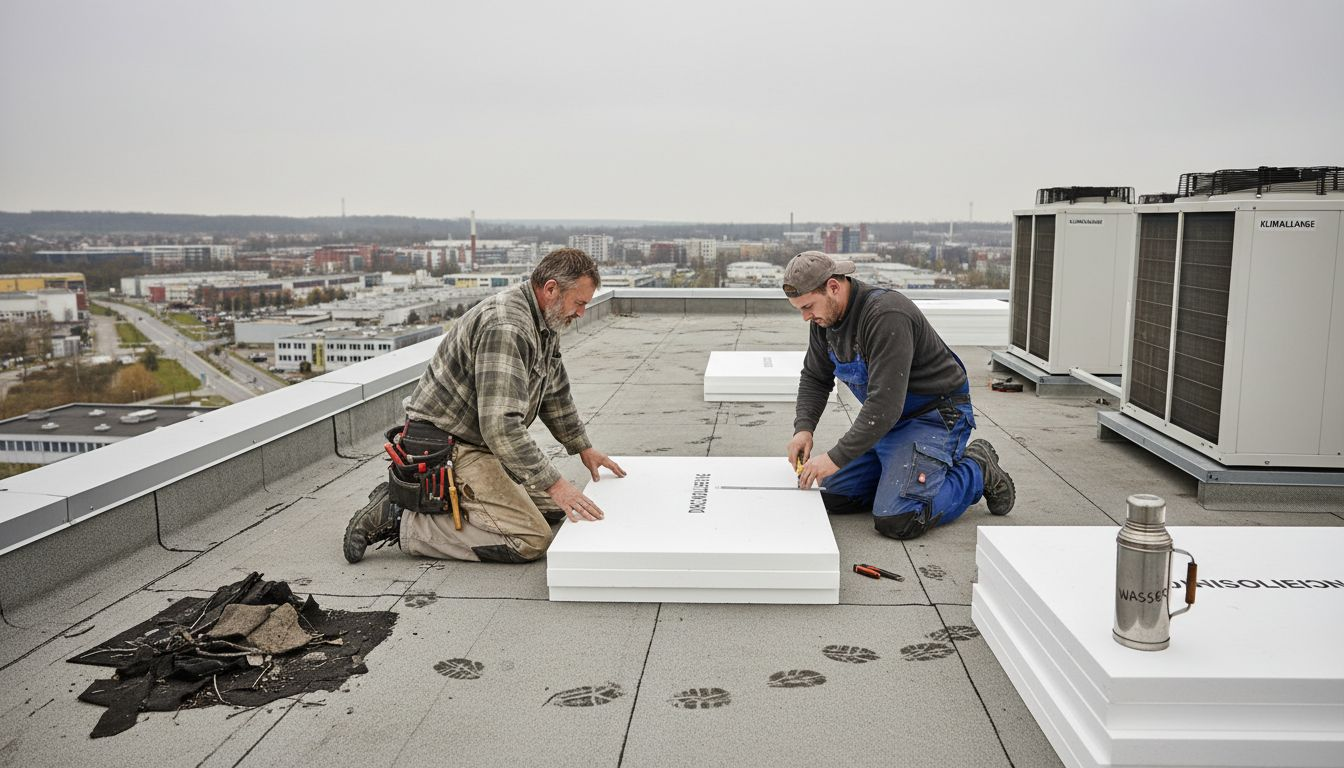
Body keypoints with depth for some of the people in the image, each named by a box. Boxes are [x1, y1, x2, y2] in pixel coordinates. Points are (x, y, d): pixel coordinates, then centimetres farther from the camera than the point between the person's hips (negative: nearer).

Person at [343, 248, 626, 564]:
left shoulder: (544, 324, 7)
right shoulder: (507, 327, -27)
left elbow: (554, 391, 23)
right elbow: (500, 425, -32)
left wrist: (583, 447, 23)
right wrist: (553, 483, -29)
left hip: (476, 442, 11)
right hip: (445, 446, -11)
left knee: (552, 508, 15)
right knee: (531, 541, -17)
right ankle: (400, 521, -11)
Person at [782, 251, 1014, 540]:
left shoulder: (886, 315, -30)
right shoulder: (824, 318, -2)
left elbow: (885, 403, -34)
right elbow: (815, 378, 12)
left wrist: (837, 458, -32)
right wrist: (803, 428, -6)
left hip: (936, 416, -9)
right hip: (886, 419, 9)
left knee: (896, 521, -22)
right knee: (832, 497, 3)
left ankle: (977, 472, 1)